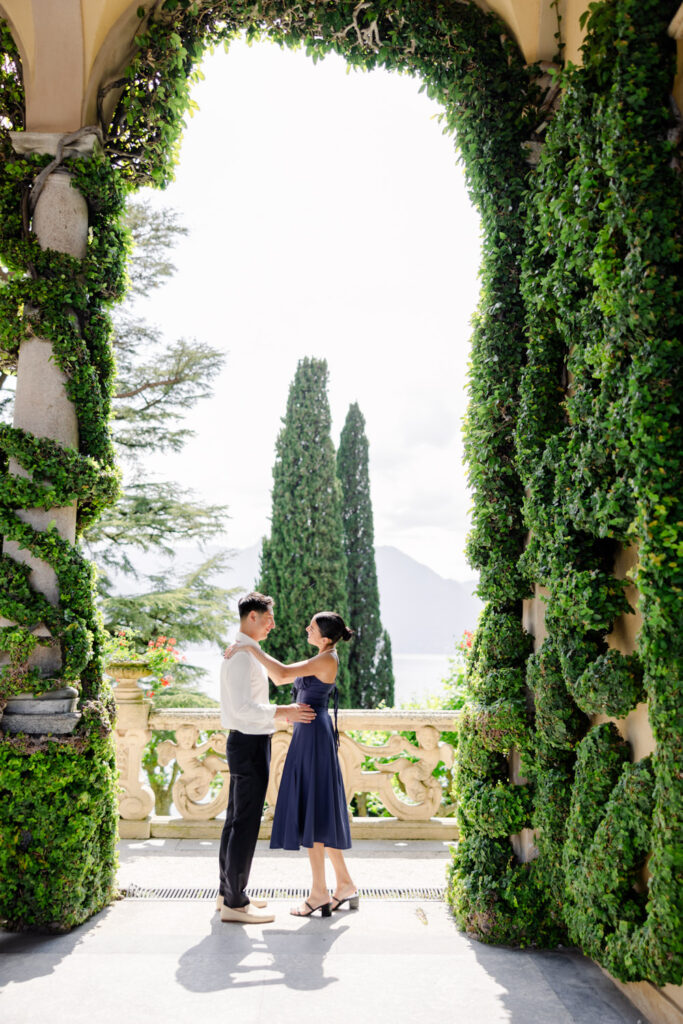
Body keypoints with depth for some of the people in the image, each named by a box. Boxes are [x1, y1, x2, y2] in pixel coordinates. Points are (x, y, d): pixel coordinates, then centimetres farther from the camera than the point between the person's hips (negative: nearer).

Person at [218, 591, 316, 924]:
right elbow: (243, 707, -26)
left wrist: (283, 713, 18)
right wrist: (282, 711, -25)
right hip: (250, 744, -11)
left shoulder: (242, 652, 15)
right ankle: (235, 903, 4)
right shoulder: (243, 655, -18)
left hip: (244, 742, 11)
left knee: (235, 820, 17)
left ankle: (228, 891, 28)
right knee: (245, 825, -4)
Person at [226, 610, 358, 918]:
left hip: (313, 736, -10)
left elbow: (282, 674, -25)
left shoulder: (327, 659, -15)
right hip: (310, 735, 10)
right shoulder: (323, 659, 15)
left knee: (309, 812, -4)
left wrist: (250, 648, -19)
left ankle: (319, 891, 4)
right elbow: (281, 679, 19)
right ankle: (344, 883, 19)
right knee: (319, 812, 13)